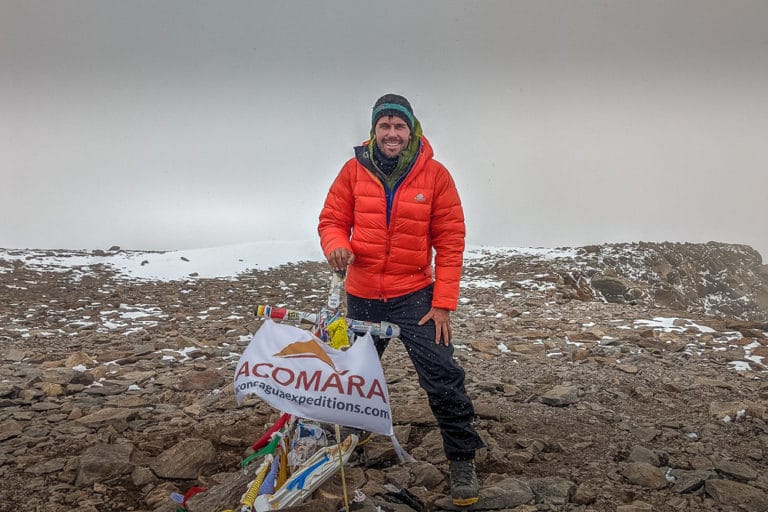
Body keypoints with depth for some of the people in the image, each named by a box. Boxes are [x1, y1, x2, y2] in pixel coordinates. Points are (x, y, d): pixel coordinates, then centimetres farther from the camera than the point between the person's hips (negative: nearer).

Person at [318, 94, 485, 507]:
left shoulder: (434, 174, -9)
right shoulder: (354, 170, -4)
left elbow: (450, 241, -8)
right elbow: (332, 220, 2)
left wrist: (443, 304, -11)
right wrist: (337, 246, -23)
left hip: (414, 294, -2)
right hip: (362, 295, 3)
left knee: (442, 376, -7)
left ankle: (462, 460, 11)